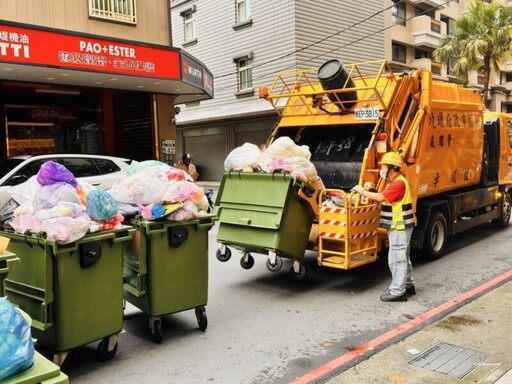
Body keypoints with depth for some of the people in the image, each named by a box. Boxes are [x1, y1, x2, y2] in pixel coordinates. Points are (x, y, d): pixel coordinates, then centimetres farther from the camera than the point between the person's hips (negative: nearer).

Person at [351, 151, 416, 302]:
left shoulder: (399, 183, -20)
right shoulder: (393, 181, 14)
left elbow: (381, 197, -26)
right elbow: (384, 199, 12)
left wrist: (362, 191, -16)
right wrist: (367, 193, 3)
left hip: (400, 227, -11)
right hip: (398, 226, 11)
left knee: (397, 259, -6)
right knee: (403, 257, 19)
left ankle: (397, 292, -1)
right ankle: (408, 286, 31)